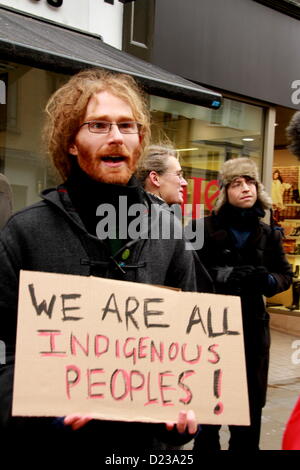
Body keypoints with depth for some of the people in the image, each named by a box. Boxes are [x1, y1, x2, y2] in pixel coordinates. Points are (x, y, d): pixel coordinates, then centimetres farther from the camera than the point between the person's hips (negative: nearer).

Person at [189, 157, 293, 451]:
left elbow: (285, 275, 13)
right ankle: (205, 445, 26)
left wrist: (268, 280, -9)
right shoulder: (203, 228, -5)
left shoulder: (268, 234, 7)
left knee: (250, 402, 12)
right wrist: (225, 275, -24)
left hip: (252, 327, 4)